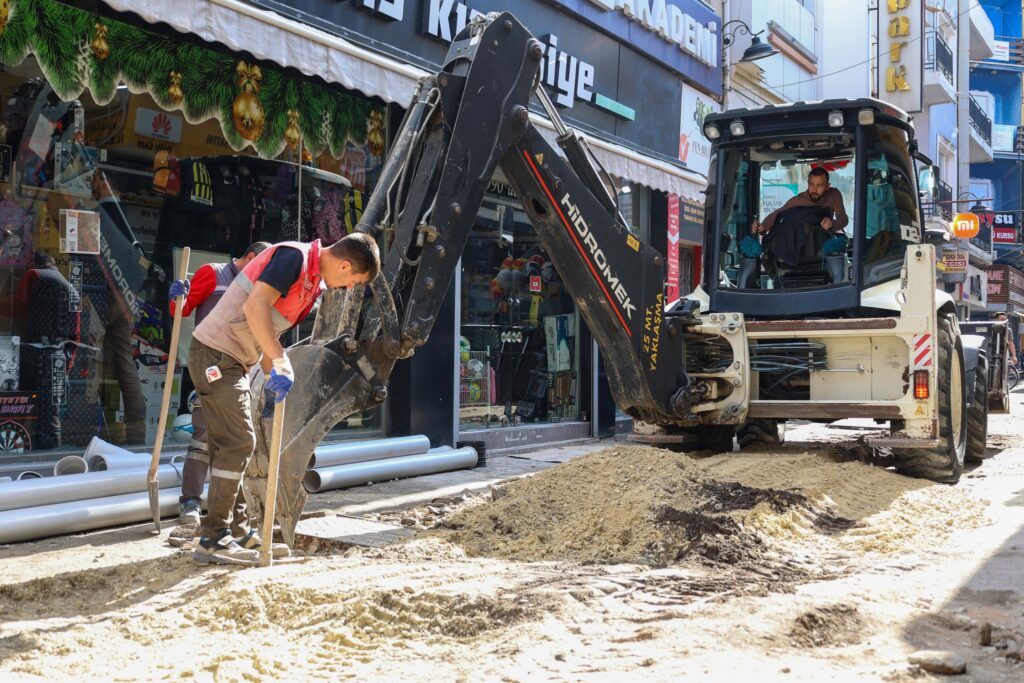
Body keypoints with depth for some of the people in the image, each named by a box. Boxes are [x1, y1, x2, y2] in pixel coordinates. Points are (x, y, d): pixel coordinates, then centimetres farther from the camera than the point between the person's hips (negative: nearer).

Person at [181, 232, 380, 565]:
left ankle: (232, 527, 25)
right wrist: (281, 362, -32)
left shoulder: (314, 281, 13)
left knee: (231, 445, 15)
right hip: (216, 352, -10)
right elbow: (255, 306, -29)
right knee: (238, 443, -11)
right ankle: (213, 539, -7)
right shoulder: (294, 256, -17)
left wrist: (273, 378, 11)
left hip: (233, 359, 10)